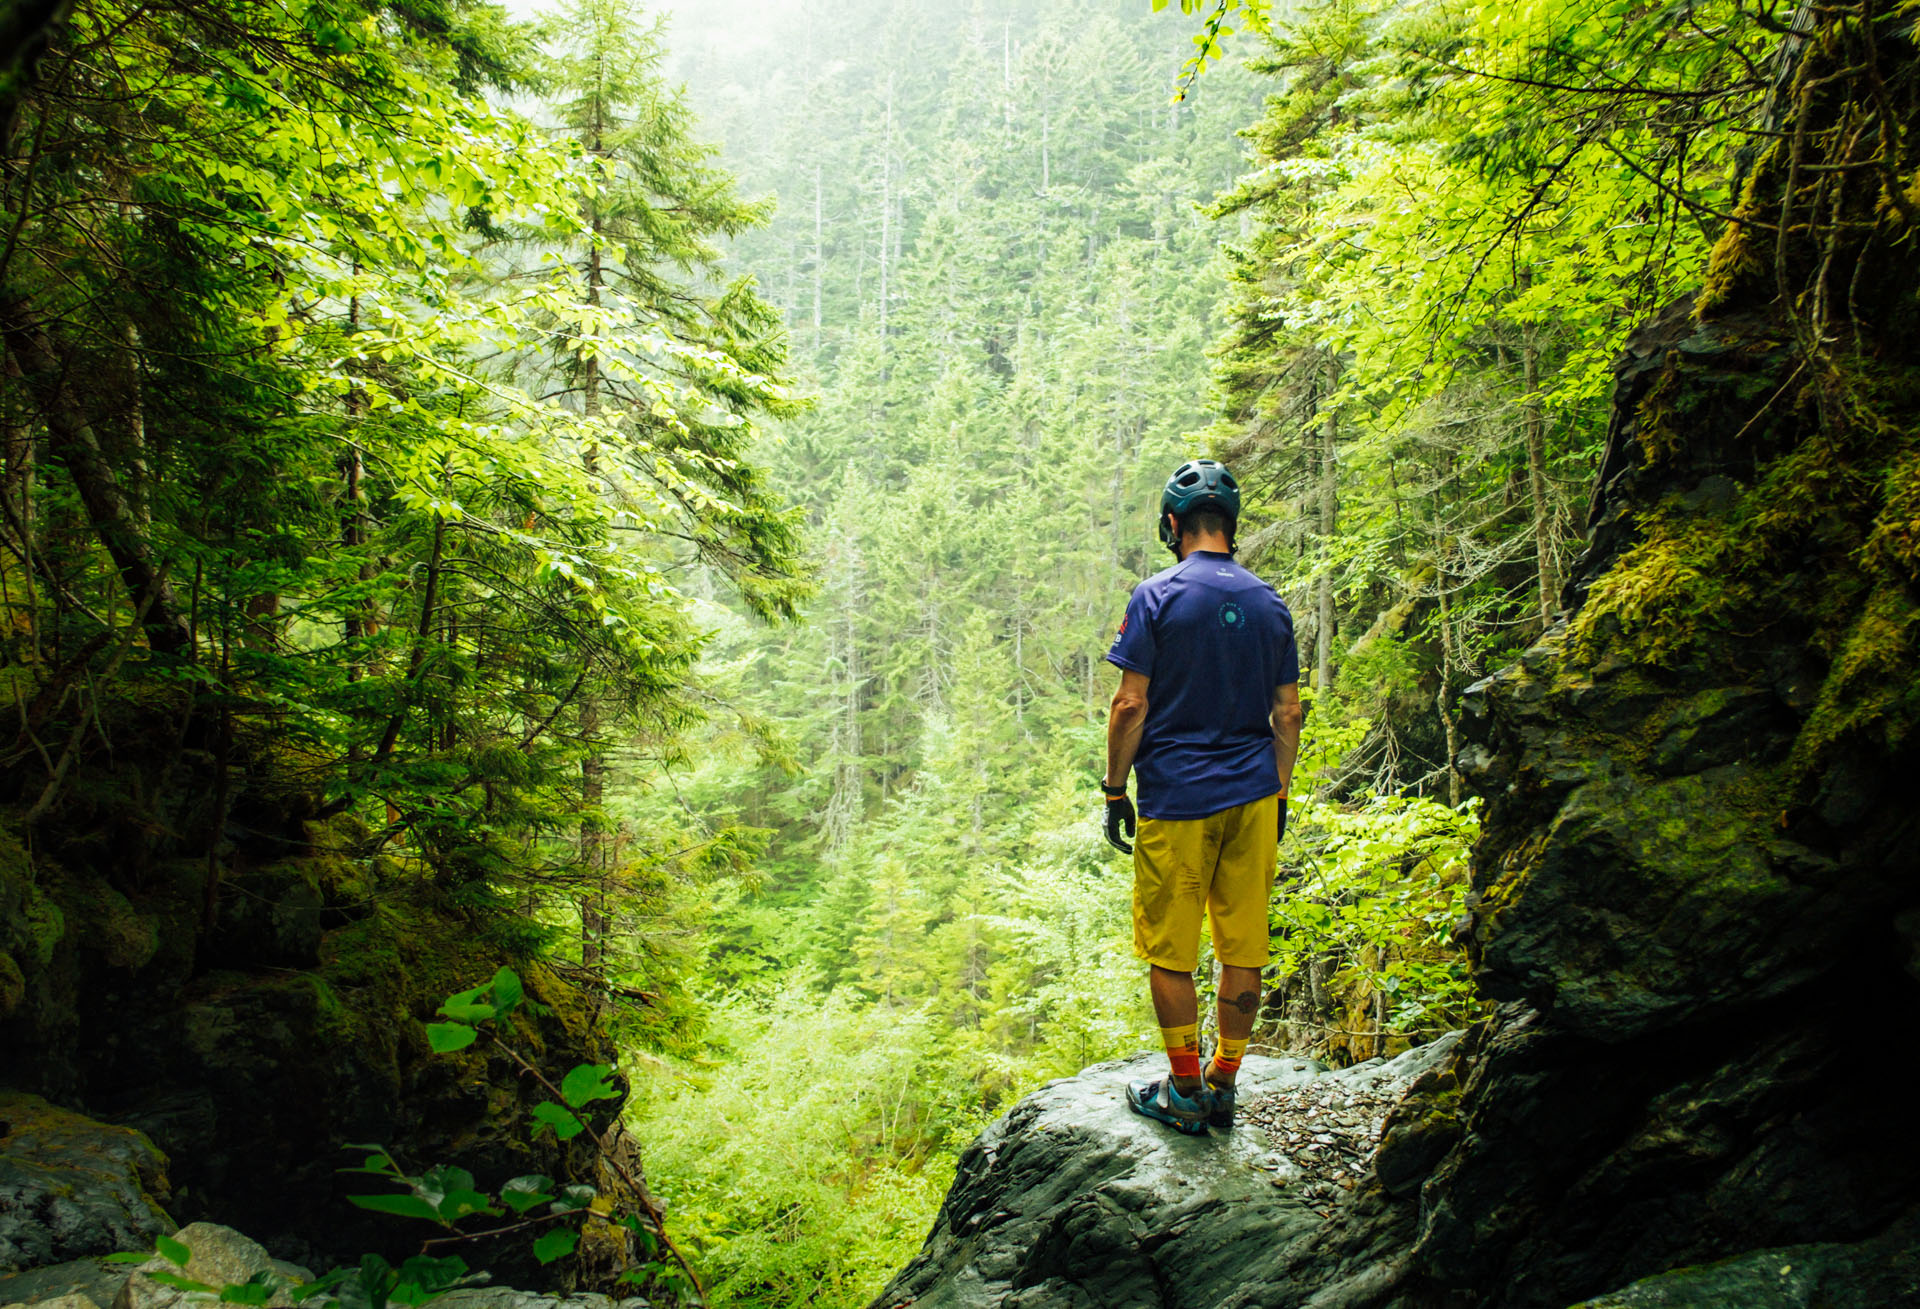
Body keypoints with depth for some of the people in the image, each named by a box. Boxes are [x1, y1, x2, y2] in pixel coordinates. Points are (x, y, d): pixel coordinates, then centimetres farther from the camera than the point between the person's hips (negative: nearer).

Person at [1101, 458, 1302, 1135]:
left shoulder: (1157, 596, -8)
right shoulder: (1270, 603, 7)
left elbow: (1130, 705, -10)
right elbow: (1288, 712, 9)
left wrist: (1115, 790, -1)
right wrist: (1278, 795, 17)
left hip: (1177, 800, -5)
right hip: (1254, 798, 5)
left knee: (1169, 953, 6)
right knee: (1243, 947, 10)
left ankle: (1185, 1093, 13)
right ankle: (1223, 1084, 20)